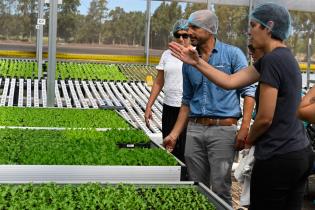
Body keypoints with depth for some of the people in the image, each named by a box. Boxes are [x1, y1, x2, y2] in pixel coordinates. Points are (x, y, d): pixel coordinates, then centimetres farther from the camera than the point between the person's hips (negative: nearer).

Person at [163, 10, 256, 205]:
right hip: (195, 130, 5)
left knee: (220, 189, -4)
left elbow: (249, 92, -5)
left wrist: (244, 129, -14)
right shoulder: (188, 62, 11)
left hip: (223, 129, -5)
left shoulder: (232, 54, -3)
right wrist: (174, 134, 12)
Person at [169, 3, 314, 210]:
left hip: (278, 158, -9)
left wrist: (249, 139, 2)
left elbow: (265, 118, -18)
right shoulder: (284, 57, 12)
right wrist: (197, 62, 4)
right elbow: (230, 81, 9)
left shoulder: (273, 59, -18)